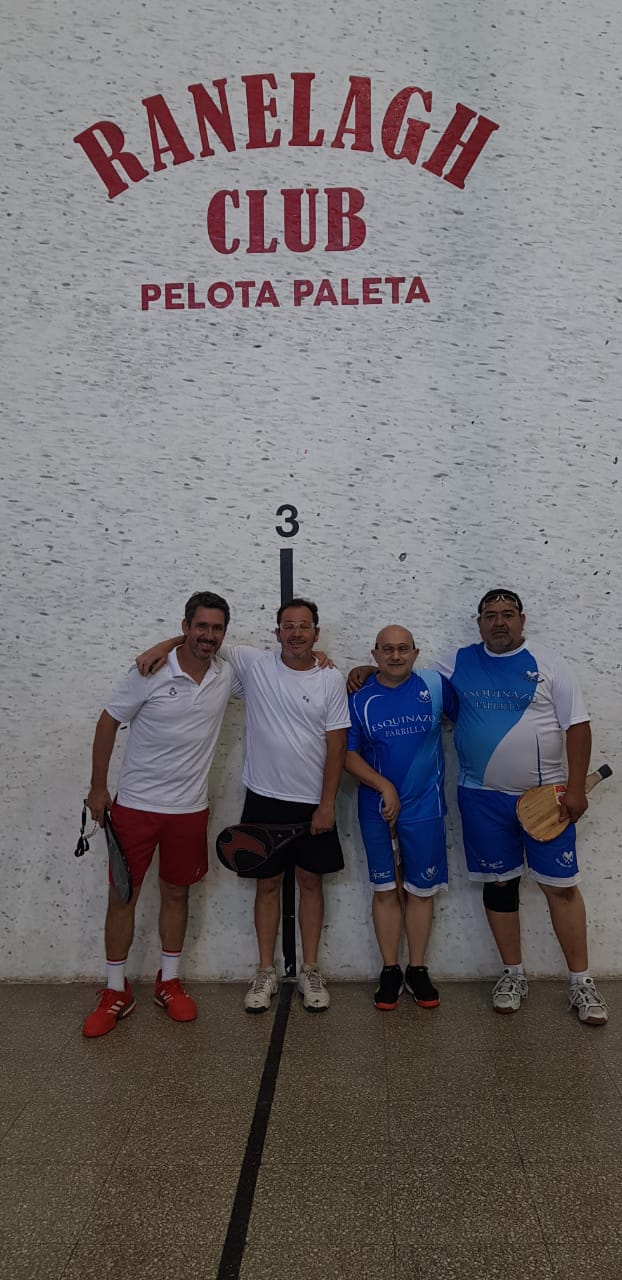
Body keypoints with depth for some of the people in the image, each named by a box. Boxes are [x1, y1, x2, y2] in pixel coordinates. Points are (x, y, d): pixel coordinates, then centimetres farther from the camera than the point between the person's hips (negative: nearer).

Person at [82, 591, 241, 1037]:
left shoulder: (229, 676, -4)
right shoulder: (151, 672, -13)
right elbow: (109, 722, -5)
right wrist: (98, 786, -3)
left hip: (189, 808, 3)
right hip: (135, 805, -2)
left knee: (176, 894, 14)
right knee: (122, 895, 5)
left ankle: (169, 983, 30)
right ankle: (117, 991, 21)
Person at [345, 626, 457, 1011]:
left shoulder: (436, 686, -4)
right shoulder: (360, 698, -3)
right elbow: (349, 754, -3)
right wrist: (384, 787, -14)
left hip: (425, 806, 0)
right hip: (377, 809, 0)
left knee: (422, 889, 8)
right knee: (385, 889, 9)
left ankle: (417, 970, 23)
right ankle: (390, 970, 22)